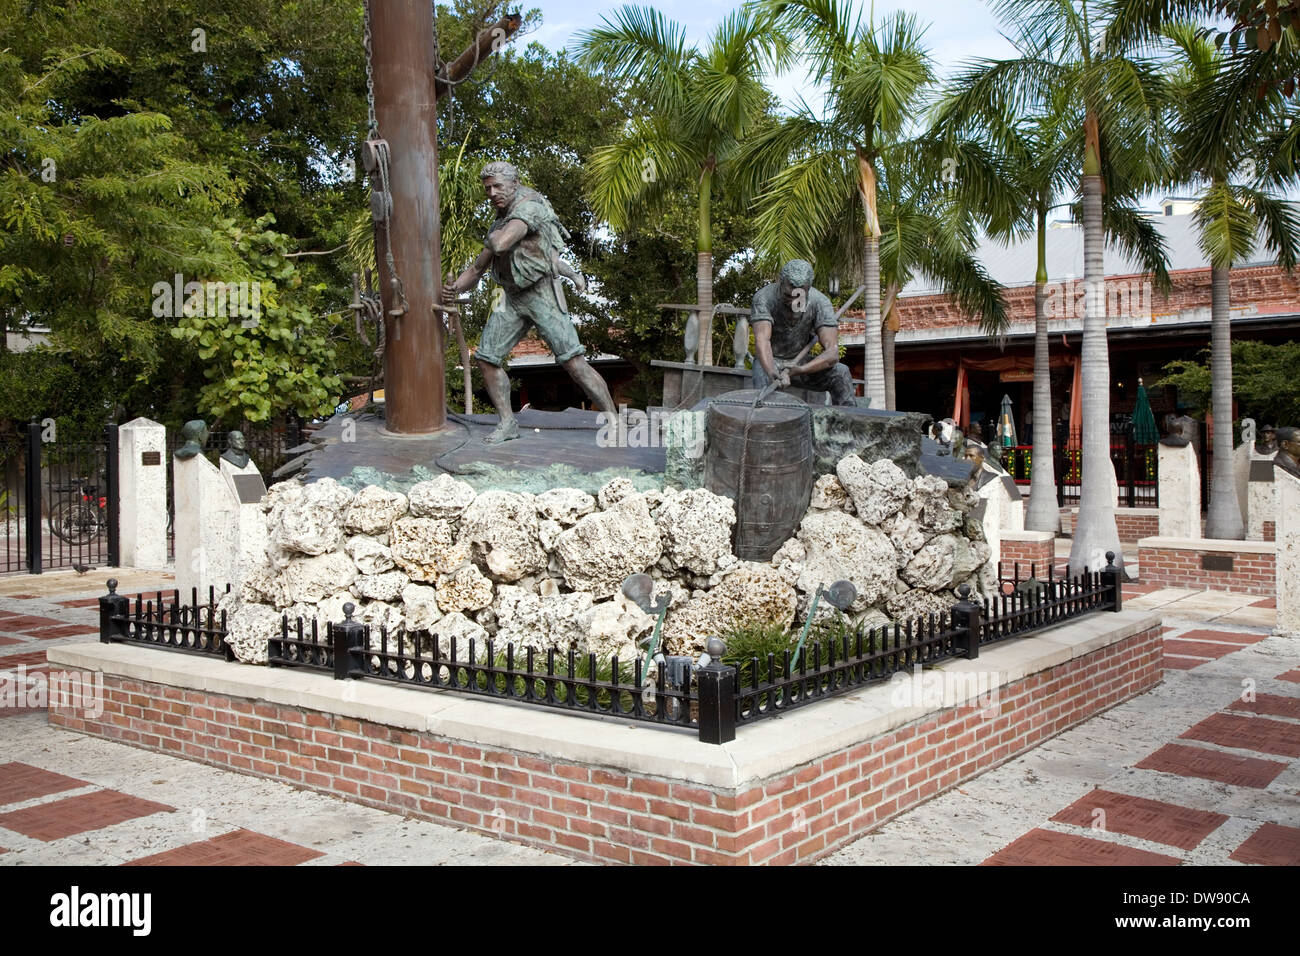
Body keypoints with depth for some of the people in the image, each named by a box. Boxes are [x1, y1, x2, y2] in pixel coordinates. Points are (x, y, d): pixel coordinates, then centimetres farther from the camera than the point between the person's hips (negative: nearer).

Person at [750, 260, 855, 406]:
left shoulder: (820, 302, -19)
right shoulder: (764, 297, -23)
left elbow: (832, 353, -26)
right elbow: (762, 340, -38)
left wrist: (798, 370, -43)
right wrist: (773, 374, -58)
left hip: (801, 362, 2)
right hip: (770, 361, -2)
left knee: (840, 373, -23)